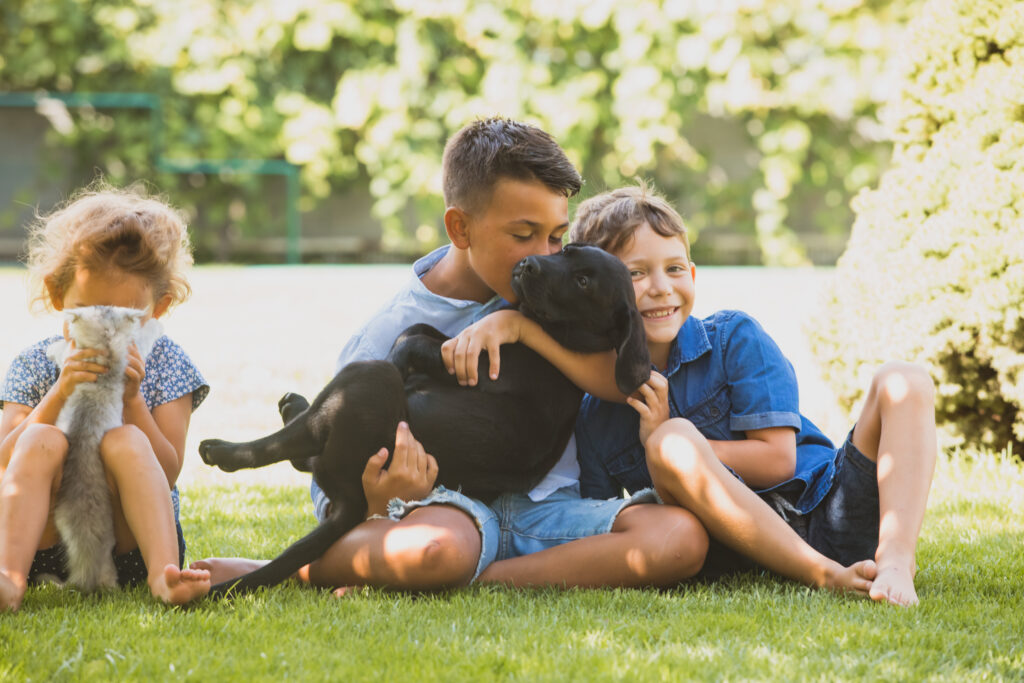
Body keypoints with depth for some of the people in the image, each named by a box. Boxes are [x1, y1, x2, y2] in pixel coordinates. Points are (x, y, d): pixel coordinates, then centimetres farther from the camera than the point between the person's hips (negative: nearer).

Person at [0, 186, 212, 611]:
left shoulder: (163, 363, 5)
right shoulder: (34, 365, 7)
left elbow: (167, 473, -3)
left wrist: (132, 401, -16)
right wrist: (58, 396, -17)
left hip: (128, 543, 0)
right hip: (48, 542, 1)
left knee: (125, 442, -26)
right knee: (40, 441, -25)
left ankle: (164, 574, -41)